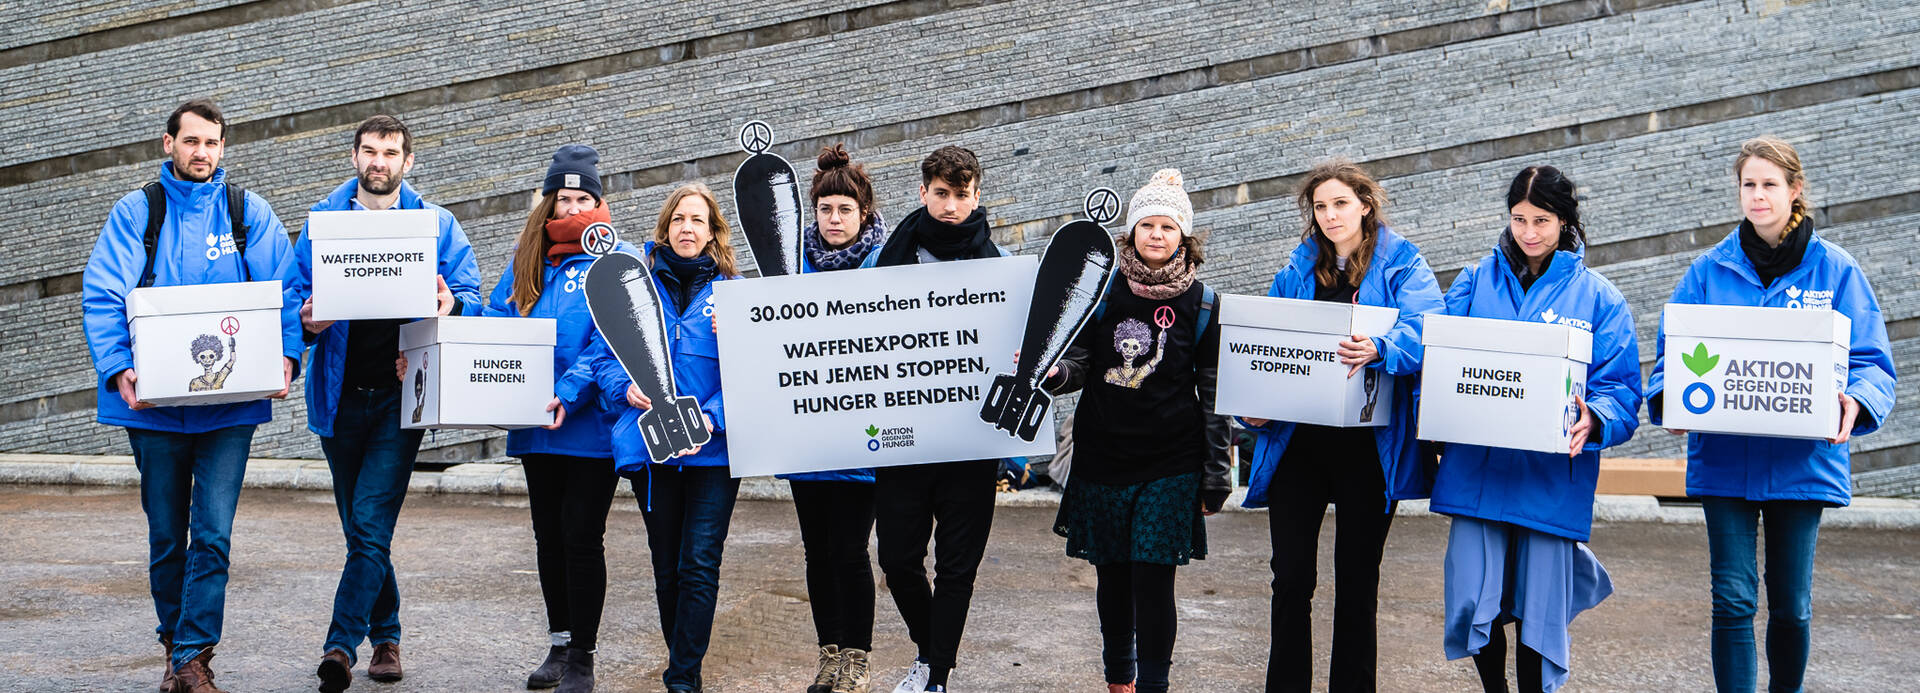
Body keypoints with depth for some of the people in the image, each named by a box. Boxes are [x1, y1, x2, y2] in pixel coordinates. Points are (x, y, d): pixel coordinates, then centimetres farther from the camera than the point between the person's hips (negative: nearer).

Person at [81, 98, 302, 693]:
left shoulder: (250, 213, 8)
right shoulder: (135, 213, 5)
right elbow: (101, 296, -2)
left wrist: (287, 354, -14)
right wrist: (118, 368, -16)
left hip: (229, 403, 0)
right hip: (155, 400, 1)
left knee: (212, 534, -8)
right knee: (166, 534, 11)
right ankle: (176, 645, 27)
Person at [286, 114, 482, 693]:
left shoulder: (437, 226, 6)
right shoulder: (323, 219, 9)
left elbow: (471, 294, 6)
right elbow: (293, 291, 8)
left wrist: (451, 305, -18)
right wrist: (306, 319, -15)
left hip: (400, 393, -3)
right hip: (340, 395, 3)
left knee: (370, 523, -12)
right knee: (360, 528, 12)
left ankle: (342, 645, -13)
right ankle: (385, 636, 25)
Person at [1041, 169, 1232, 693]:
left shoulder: (1201, 304, 1)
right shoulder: (1103, 291, 5)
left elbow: (1215, 393, 3)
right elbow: (1080, 361, 8)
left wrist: (1215, 473, 0)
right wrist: (1054, 372, -17)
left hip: (1171, 465, -2)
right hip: (1103, 456, 2)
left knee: (1153, 577, -8)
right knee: (1112, 575, 11)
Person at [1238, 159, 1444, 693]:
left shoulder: (1403, 265, 2)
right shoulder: (1297, 271, 12)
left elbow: (1424, 333, -15)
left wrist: (1378, 349, -35)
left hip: (1368, 444, -2)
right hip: (1298, 439, 3)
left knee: (1357, 577, 6)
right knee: (1291, 574, 1)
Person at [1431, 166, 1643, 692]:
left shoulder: (1597, 297, 5)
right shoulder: (1475, 283, 10)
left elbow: (1621, 387, -1)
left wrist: (1594, 420, -22)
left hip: (1551, 473, -1)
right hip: (1477, 467, 1)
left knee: (1538, 614, 2)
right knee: (1471, 606, -5)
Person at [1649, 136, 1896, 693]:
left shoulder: (1834, 270, 3)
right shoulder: (1708, 271, 5)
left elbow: (1870, 360, 0)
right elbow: (1673, 351, 5)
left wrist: (1856, 401, -21)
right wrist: (1668, 396, -17)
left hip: (1802, 459, 0)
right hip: (1723, 456, 0)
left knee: (1791, 603, 9)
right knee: (1734, 599, -6)